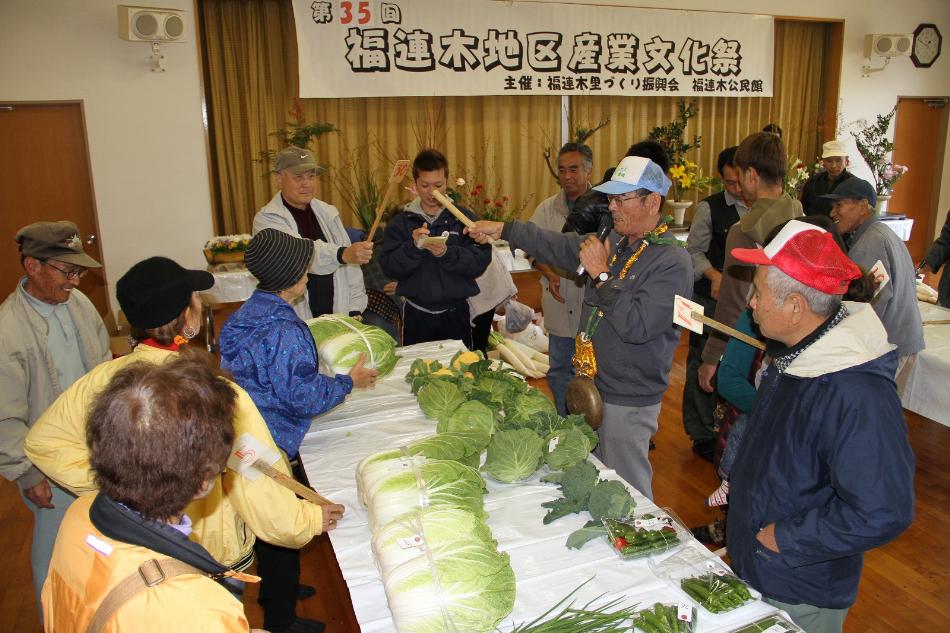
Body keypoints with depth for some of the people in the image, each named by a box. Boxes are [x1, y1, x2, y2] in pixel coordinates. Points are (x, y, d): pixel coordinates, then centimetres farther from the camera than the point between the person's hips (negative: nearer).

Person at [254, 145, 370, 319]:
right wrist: (343, 254, -41)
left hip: (337, 313, 4)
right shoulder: (267, 219, -7)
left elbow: (350, 263, 8)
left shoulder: (328, 212, 10)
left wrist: (354, 310, -1)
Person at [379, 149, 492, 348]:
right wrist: (413, 247, -21)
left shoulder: (464, 218, 0)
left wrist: (446, 253, -24)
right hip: (416, 314, 0)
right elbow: (389, 269, -5)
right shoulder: (399, 223, 2)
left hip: (456, 312, 0)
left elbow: (480, 261, -9)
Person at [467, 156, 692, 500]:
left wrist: (601, 275, -21)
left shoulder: (672, 262, -19)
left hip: (629, 400, -8)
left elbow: (637, 325, -28)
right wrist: (502, 229, 7)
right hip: (593, 384, 8)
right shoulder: (613, 241, 4)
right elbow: (558, 246, 12)